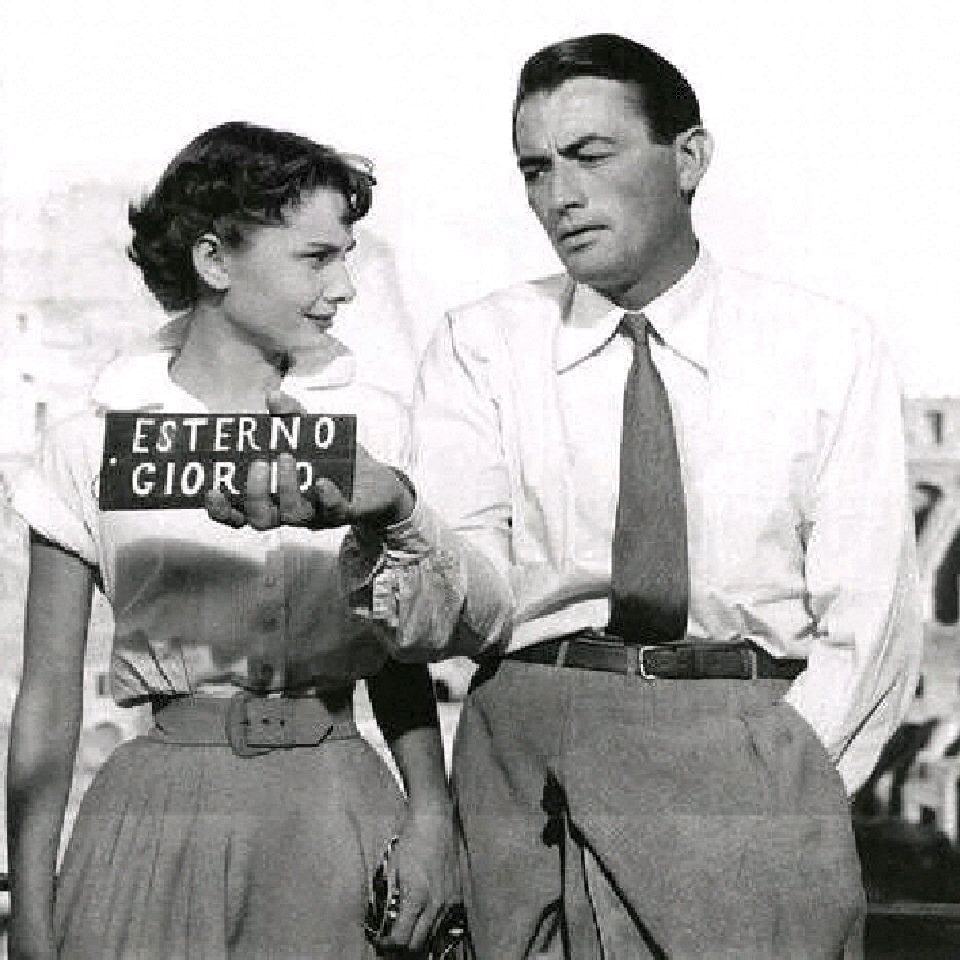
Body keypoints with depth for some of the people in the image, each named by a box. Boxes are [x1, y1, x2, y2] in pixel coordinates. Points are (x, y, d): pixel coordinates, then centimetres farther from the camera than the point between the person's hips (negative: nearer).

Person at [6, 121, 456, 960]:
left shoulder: (371, 425, 7)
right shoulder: (93, 446, 1)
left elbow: (400, 652, 11)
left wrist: (430, 807, -6)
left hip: (339, 797, 2)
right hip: (167, 808, -2)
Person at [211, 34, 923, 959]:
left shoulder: (830, 349, 6)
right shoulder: (480, 346, 7)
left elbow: (867, 625, 1)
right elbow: (475, 606, -6)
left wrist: (774, 801, -11)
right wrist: (391, 526, -27)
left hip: (761, 754, 0)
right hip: (530, 746, 0)